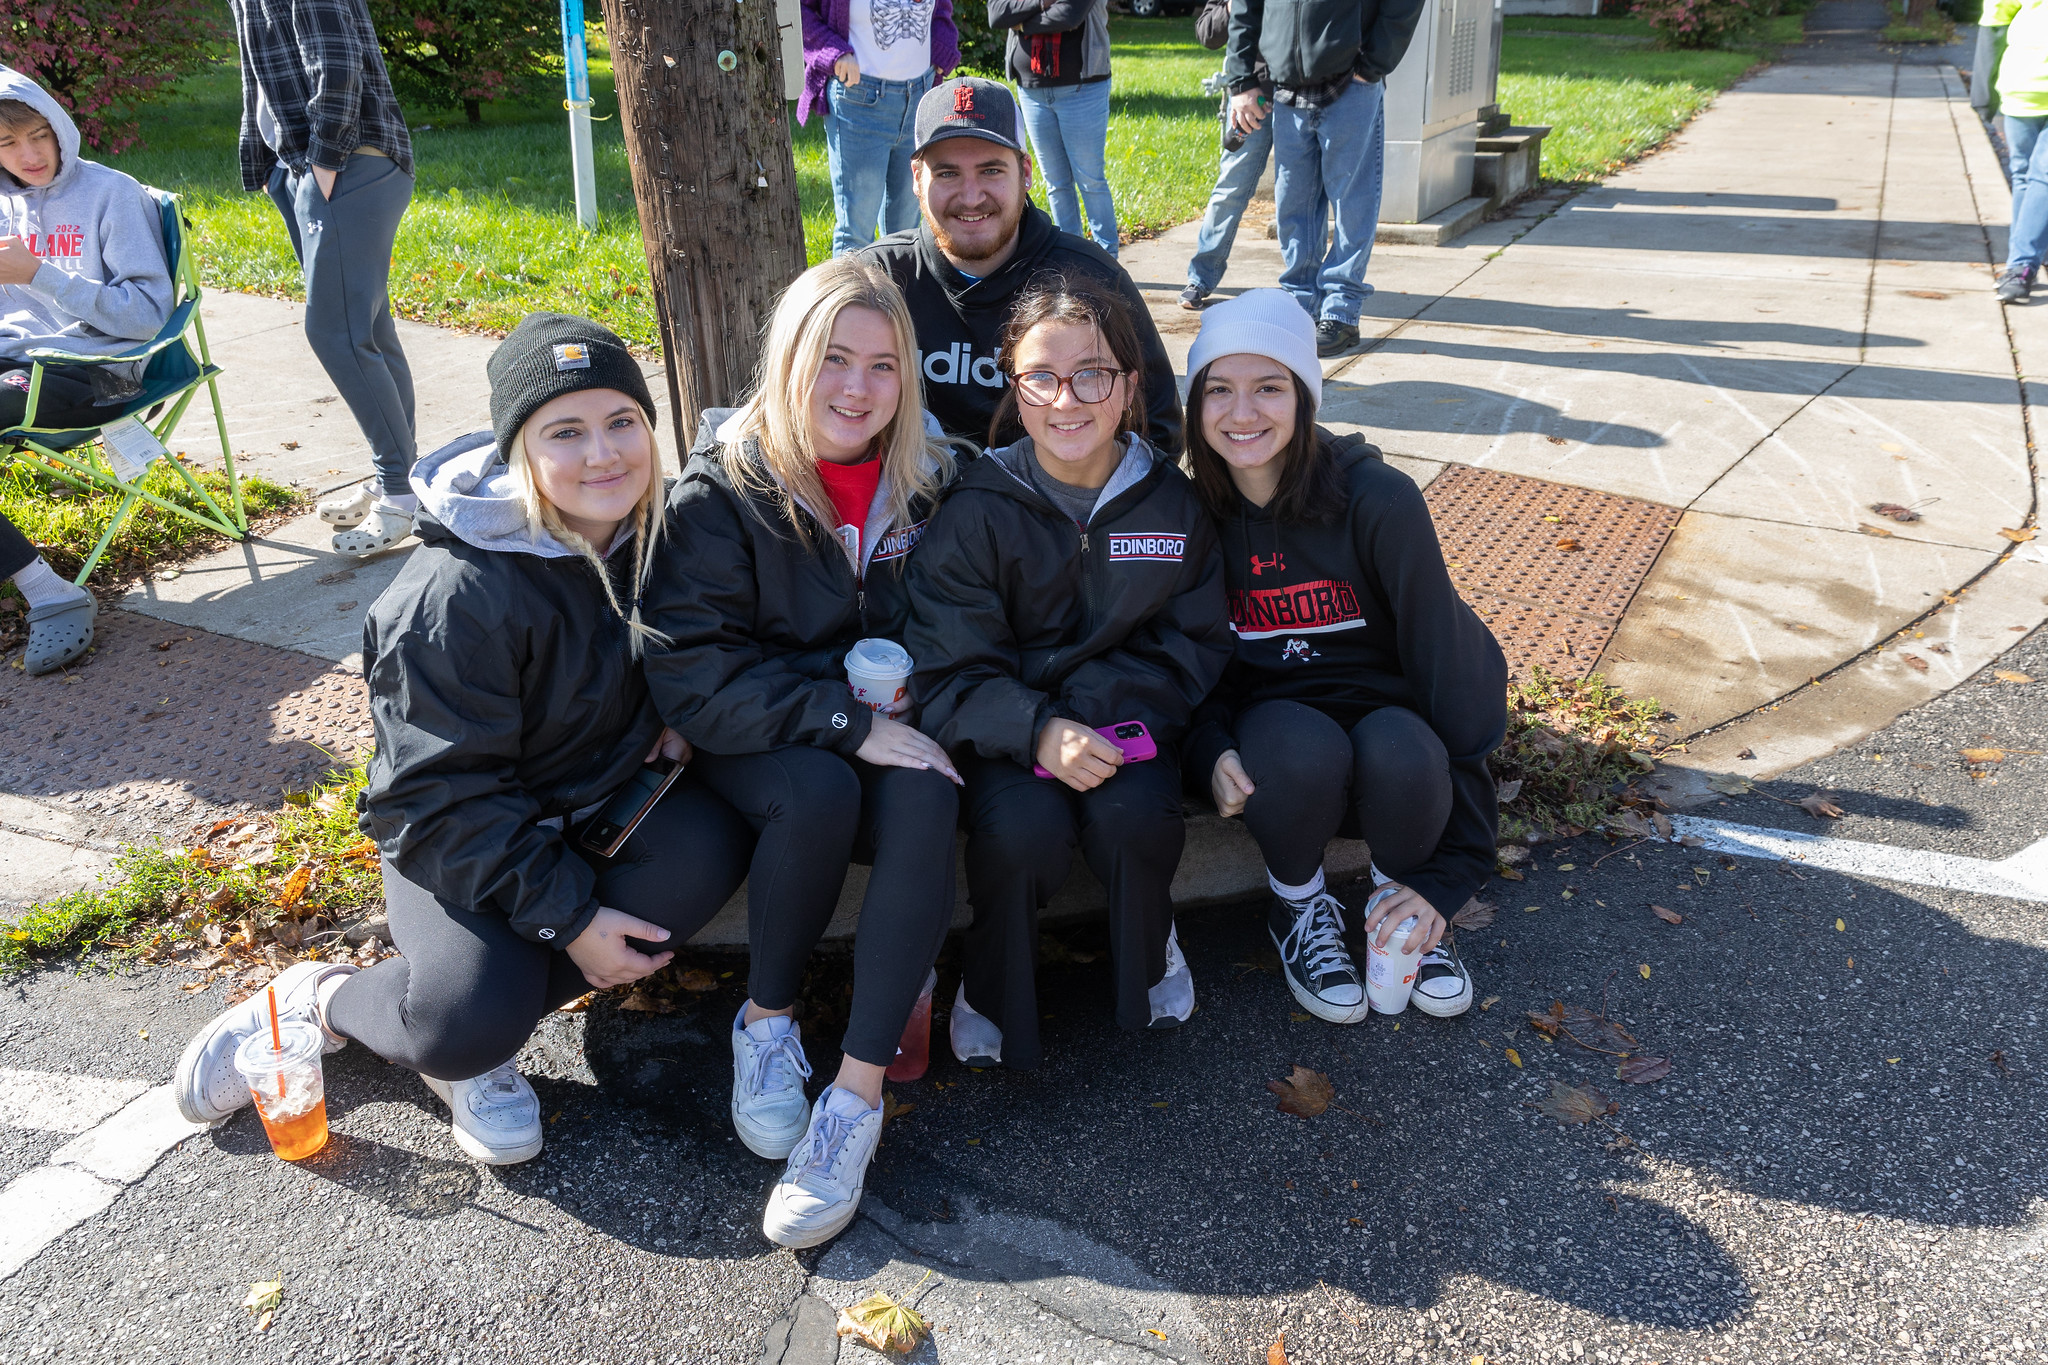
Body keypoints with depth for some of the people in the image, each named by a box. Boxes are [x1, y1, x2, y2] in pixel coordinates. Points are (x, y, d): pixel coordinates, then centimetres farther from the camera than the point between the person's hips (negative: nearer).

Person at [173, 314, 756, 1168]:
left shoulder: (652, 530, -7)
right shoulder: (452, 600, -26)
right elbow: (447, 798, -21)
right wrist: (568, 914, -21)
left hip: (603, 793, 6)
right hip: (460, 838, -5)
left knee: (708, 848, -27)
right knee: (465, 1021, -29)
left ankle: (471, 1037, -11)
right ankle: (322, 1000, 9)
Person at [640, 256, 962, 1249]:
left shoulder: (927, 481, 1)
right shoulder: (720, 490, -11)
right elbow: (688, 675, -18)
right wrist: (843, 721, -27)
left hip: (884, 727, 3)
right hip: (758, 744, -2)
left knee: (924, 796, -30)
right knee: (818, 792, -34)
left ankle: (855, 1099, -27)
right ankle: (766, 1020, -8)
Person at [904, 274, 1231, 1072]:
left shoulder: (1172, 503, -2)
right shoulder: (976, 511, -9)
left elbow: (1195, 645, -2)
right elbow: (952, 672, -12)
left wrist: (1097, 707, -21)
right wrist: (1038, 729, -32)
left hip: (1123, 717, 2)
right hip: (1008, 728, -1)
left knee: (1134, 814, -30)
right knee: (1023, 827, -32)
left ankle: (1149, 947, 7)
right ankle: (992, 981, 2)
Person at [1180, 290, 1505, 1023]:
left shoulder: (1379, 501, -18)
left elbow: (1448, 665, -16)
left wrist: (1444, 877, -18)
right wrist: (1210, 751, -22)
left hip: (1387, 718, -1)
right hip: (1275, 720, 1)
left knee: (1401, 755, -36)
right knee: (1298, 747, -35)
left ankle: (1399, 899, -1)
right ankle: (1298, 907, -2)